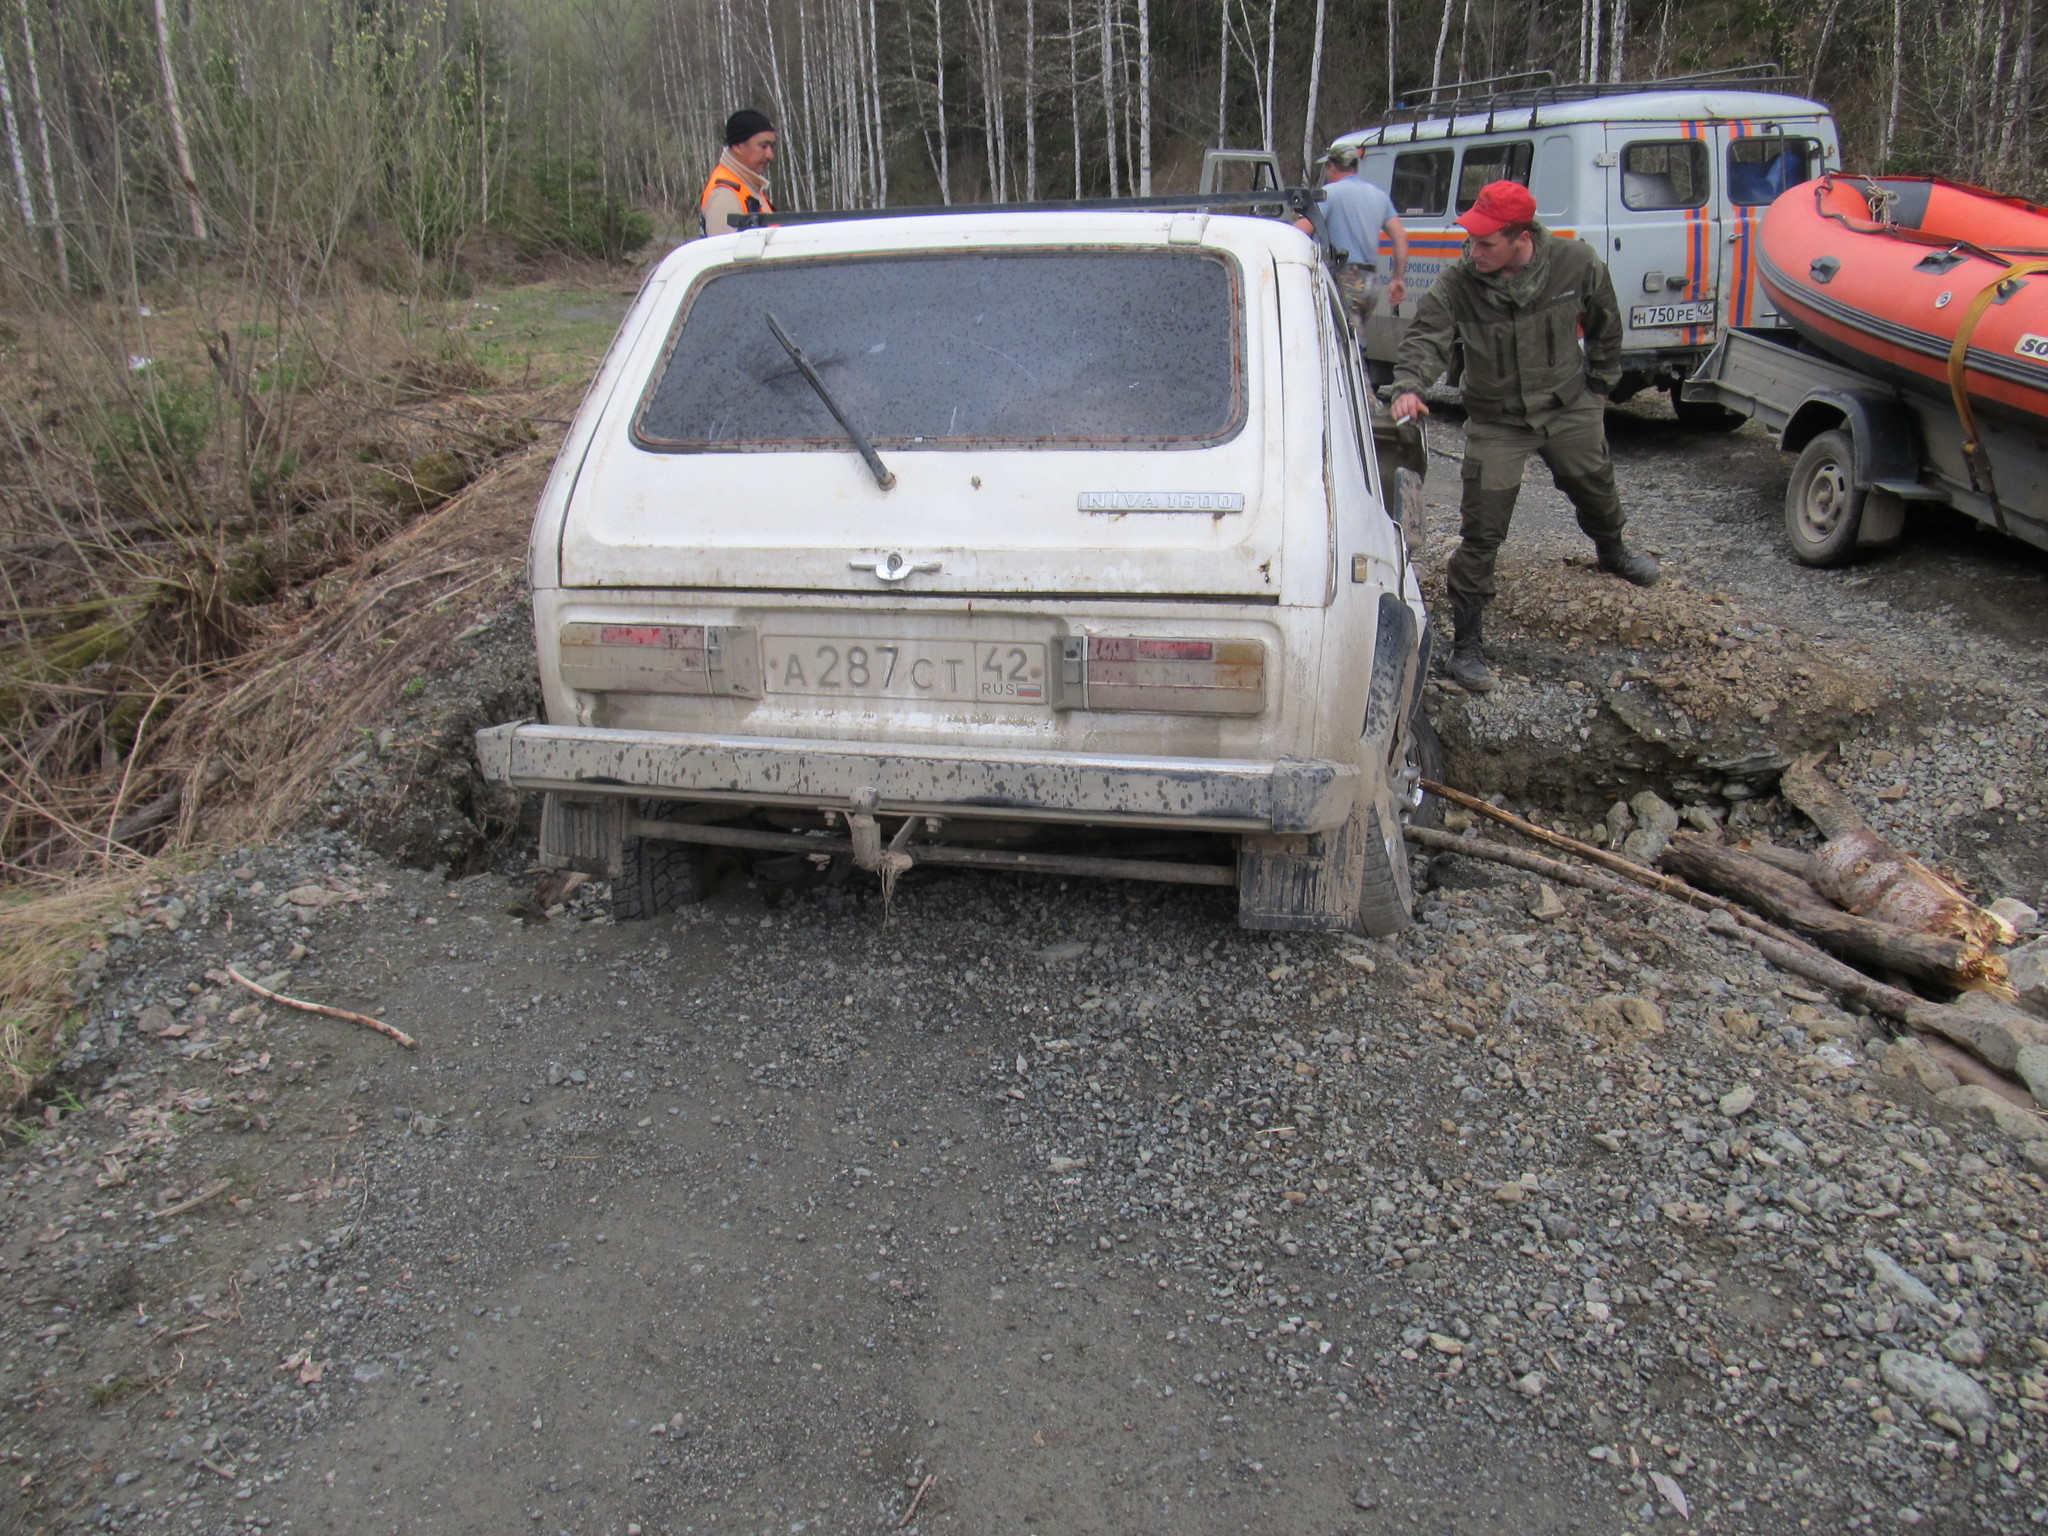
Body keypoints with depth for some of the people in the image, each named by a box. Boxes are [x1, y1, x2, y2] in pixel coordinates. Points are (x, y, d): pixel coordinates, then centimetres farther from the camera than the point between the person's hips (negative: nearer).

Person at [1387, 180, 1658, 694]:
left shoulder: (1576, 264, -14)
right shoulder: (1459, 281, -20)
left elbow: (1605, 326, 2)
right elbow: (1426, 336, -24)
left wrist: (1599, 384, 10)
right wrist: (1410, 386, -44)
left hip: (1569, 408, 3)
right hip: (1496, 424, -2)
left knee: (1595, 488, 26)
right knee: (1481, 534, -7)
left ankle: (1611, 549, 62)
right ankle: (1466, 642, 2)